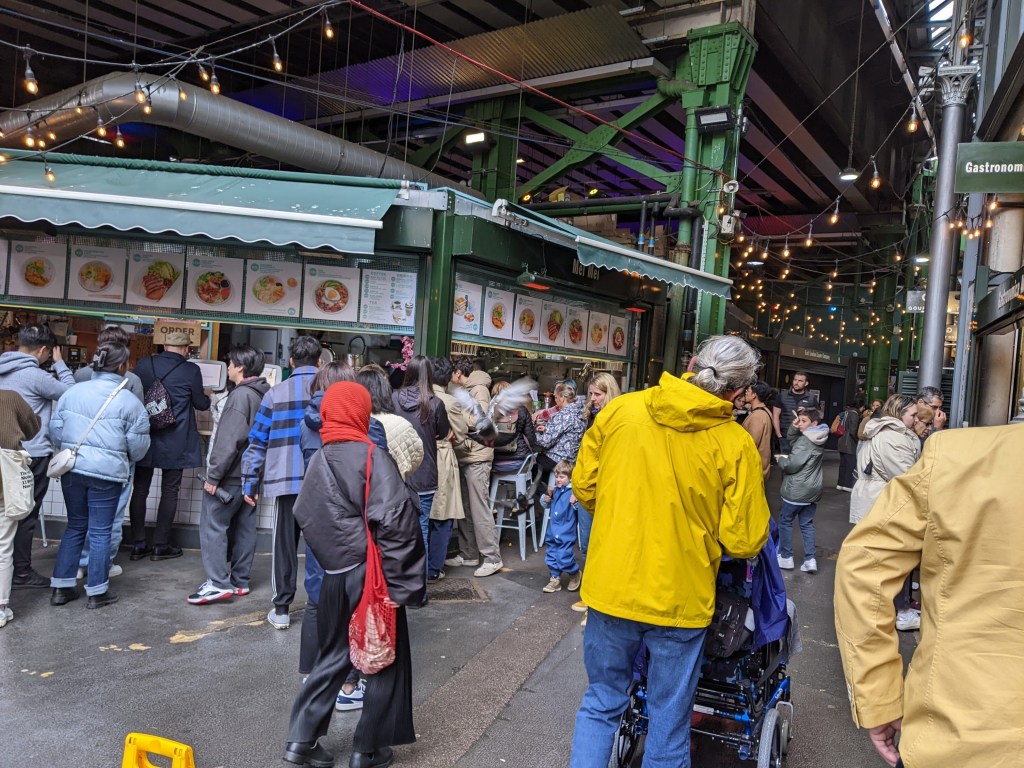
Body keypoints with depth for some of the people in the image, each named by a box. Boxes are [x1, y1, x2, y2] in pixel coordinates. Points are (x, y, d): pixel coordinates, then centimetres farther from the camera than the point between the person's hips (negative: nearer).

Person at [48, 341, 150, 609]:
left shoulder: (73, 392, 2)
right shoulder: (129, 401, -10)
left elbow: (55, 430, 8)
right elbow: (138, 445, -5)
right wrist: (125, 458, 18)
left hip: (72, 469, 4)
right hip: (107, 472, -4)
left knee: (75, 526, 18)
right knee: (100, 531, 6)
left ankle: (61, 587, 23)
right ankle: (97, 591, 15)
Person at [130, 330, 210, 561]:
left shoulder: (143, 364, -1)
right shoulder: (191, 371, -9)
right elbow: (200, 404, 2)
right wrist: (207, 398, 25)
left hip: (144, 437, 3)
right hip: (175, 442, -3)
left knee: (140, 490, 11)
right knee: (169, 491, 7)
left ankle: (138, 544, 16)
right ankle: (160, 545, 11)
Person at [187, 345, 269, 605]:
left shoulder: (241, 395, -16)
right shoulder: (264, 396, 11)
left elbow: (229, 440, -22)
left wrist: (213, 475, -18)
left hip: (231, 475, -9)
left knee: (213, 525, -3)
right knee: (244, 527, 12)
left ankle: (219, 583, -5)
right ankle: (239, 581, 19)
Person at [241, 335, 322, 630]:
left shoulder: (276, 393, 3)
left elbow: (257, 442, 4)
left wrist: (250, 483, 11)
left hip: (286, 480, 0)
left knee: (285, 545, 10)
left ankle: (281, 610, 14)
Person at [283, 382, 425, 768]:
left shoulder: (318, 461, 5)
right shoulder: (372, 457, -14)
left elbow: (305, 516, 9)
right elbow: (394, 522, -22)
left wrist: (330, 558, 15)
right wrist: (399, 582, -16)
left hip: (335, 576, 6)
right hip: (371, 575, -6)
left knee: (333, 656, 22)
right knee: (387, 661, 11)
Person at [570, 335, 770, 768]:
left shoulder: (619, 410, -6)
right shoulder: (736, 444, -13)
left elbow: (584, 486, 3)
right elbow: (745, 541, -10)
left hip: (612, 587, 2)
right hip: (679, 599, -2)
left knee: (601, 704, 22)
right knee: (669, 721, 18)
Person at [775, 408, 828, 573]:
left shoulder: (804, 441, -20)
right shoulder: (818, 439, 8)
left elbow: (793, 465, -22)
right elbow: (791, 440, 16)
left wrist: (780, 460, -4)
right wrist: (794, 428, -2)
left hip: (797, 490, -8)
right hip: (813, 489, 8)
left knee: (785, 521, 7)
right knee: (807, 523, 13)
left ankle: (786, 557, 13)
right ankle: (810, 559, 8)